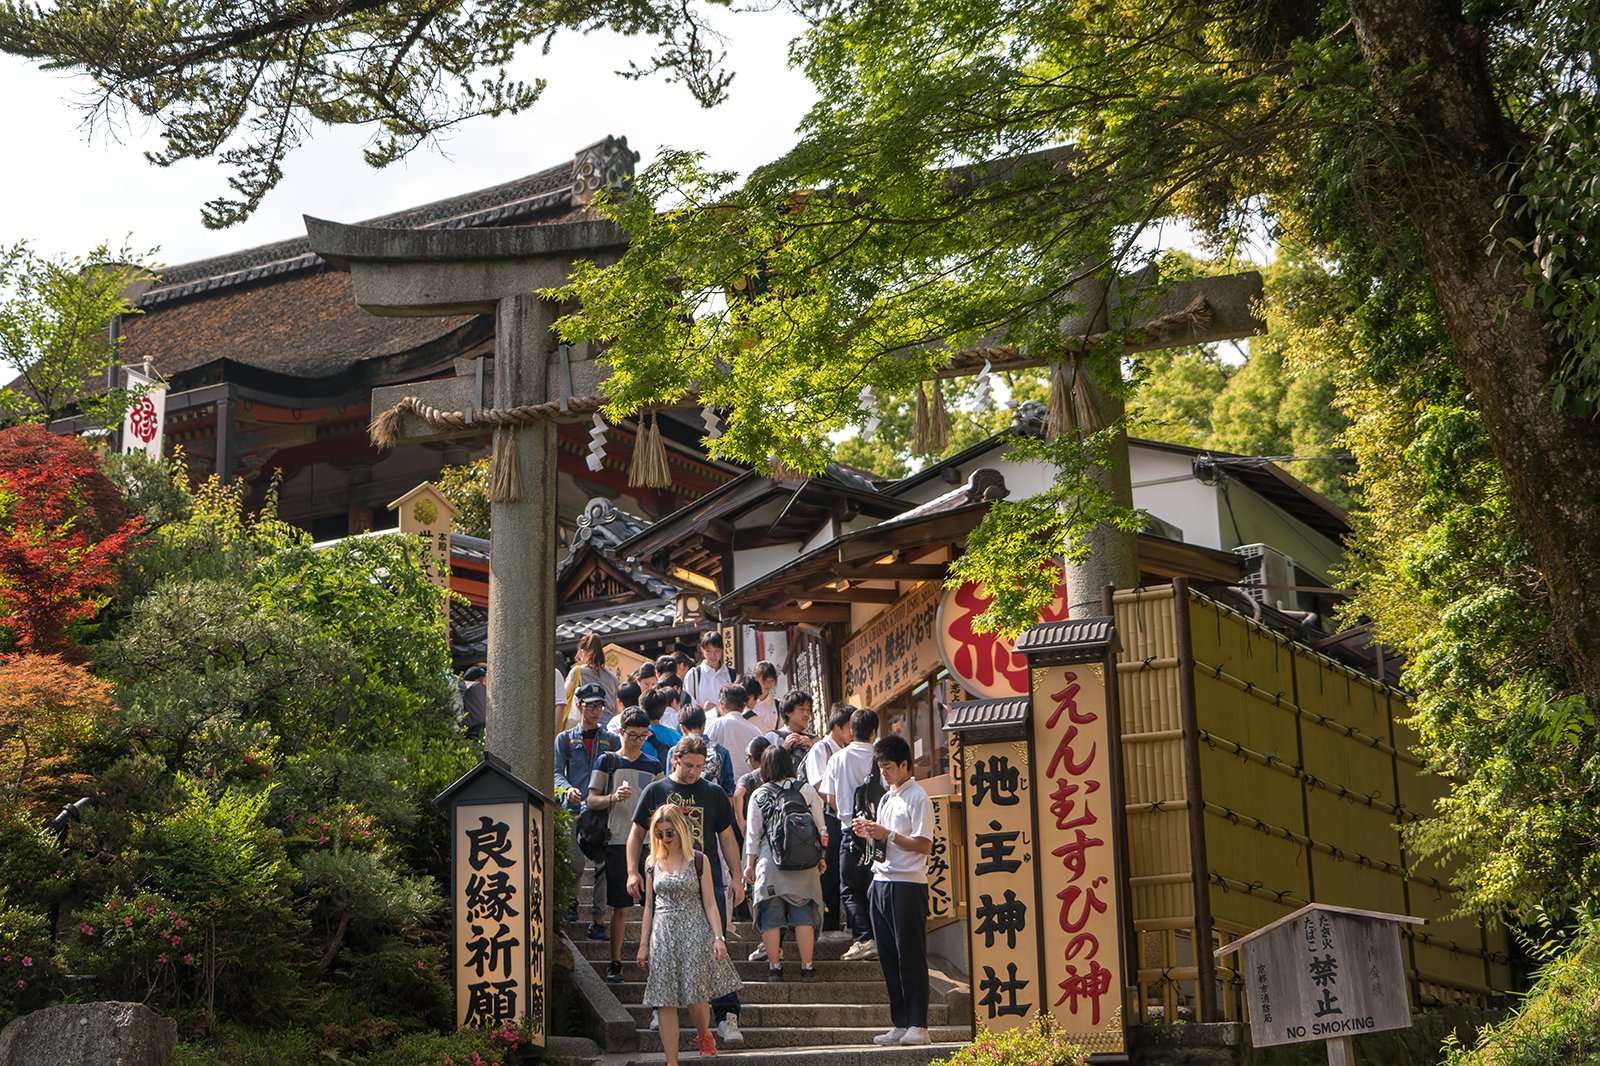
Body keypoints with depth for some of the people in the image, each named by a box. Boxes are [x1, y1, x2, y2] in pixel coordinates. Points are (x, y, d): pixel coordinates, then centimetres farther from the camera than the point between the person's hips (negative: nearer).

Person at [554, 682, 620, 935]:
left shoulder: (612, 740, 16)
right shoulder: (565, 739, 13)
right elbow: (557, 772, 4)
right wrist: (568, 789, -17)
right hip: (574, 810, -1)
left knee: (605, 865, -8)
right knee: (575, 865, -2)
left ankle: (597, 919, -4)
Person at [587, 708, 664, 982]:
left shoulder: (654, 765, 13)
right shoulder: (607, 761, 4)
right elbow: (592, 800, 0)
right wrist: (613, 798, -18)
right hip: (619, 843, -3)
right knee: (620, 907, -2)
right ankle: (615, 962, 5)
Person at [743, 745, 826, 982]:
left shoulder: (758, 796, 0)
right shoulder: (806, 790, 1)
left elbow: (753, 834, 2)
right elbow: (819, 827, 5)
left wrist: (750, 864, 10)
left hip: (770, 864, -1)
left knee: (771, 918, 5)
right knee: (803, 916, 5)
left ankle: (775, 967, 7)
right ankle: (806, 966, 5)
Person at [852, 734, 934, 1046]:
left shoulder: (918, 798, -7)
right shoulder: (886, 798, 19)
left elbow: (923, 845, -14)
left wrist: (887, 834, -16)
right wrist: (870, 833, 5)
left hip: (908, 884, -8)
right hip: (882, 882, 8)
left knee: (910, 956, -6)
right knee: (889, 958, 8)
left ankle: (918, 1026, -3)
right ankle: (900, 1024, 13)